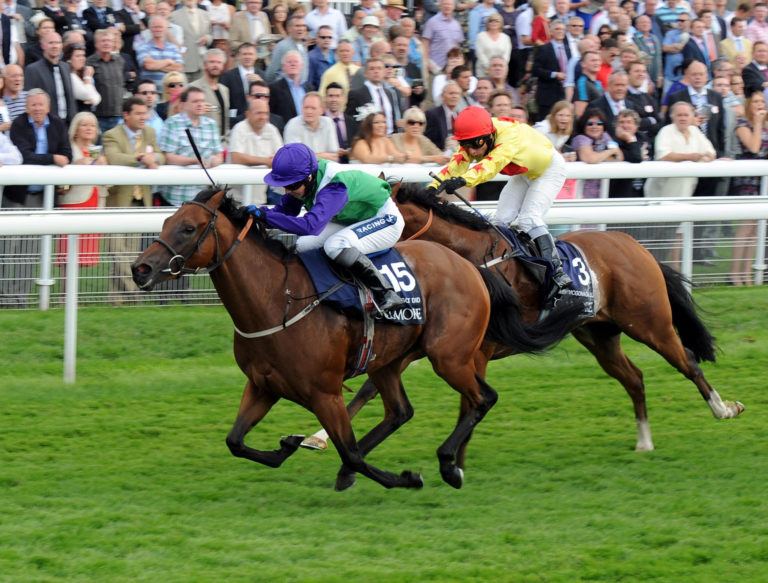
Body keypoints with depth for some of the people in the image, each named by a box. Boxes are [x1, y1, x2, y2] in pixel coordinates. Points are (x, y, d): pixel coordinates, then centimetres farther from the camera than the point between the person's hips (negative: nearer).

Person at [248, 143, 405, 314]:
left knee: (335, 245, -34)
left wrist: (266, 216, -51)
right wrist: (258, 212, -27)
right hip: (351, 221, 9)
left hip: (386, 220, -9)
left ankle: (385, 294, -23)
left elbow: (311, 225, -51)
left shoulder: (334, 187, -39)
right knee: (301, 244, -5)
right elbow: (286, 210, -6)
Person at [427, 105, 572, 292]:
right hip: (524, 173, 7)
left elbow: (492, 164, -58)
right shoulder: (473, 142, -21)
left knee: (529, 219, -21)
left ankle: (556, 269, -16)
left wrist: (463, 180, -74)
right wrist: (433, 188, -49)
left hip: (549, 168, -7)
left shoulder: (509, 136, -42)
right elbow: (456, 165, -33)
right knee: (503, 218, -4)